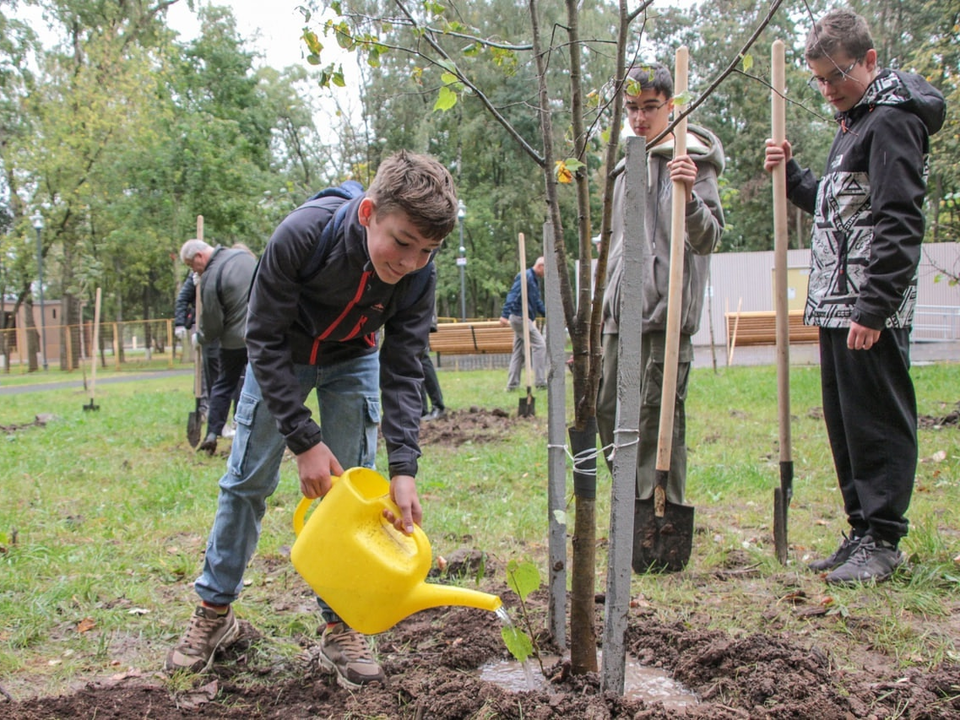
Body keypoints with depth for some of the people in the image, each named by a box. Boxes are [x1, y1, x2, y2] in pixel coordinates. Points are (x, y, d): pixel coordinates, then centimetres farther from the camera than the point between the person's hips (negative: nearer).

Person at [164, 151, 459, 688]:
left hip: (353, 362, 2)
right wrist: (304, 440, -32)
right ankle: (215, 612, 18)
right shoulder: (301, 235, -38)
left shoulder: (419, 276, -29)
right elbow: (265, 340, -29)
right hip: (282, 356, -1)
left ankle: (341, 627, 9)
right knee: (248, 480, 2)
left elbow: (403, 373, -23)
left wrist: (404, 469, -34)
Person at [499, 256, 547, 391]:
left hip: (524, 319, 10)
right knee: (539, 345, -8)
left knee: (519, 351, 10)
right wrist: (505, 314, -31)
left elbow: (537, 302, 27)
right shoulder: (525, 277, -13)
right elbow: (512, 295, -23)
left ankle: (512, 384, 13)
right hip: (521, 317, -10)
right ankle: (540, 381, -8)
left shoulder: (534, 280, 18)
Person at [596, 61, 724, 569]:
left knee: (660, 412, -7)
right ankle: (636, 502, 22)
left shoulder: (692, 160, -3)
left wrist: (690, 197, -30)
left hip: (668, 310, -7)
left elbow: (709, 238, -12)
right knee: (609, 410, 8)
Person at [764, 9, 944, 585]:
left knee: (878, 421, -4)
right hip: (838, 306, 10)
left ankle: (882, 541, 4)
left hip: (872, 311, -10)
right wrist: (791, 174, 13)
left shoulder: (891, 121, -10)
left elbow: (900, 222, -18)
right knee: (845, 424, 12)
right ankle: (863, 532, 20)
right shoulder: (855, 123, 21)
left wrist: (873, 307, -22)